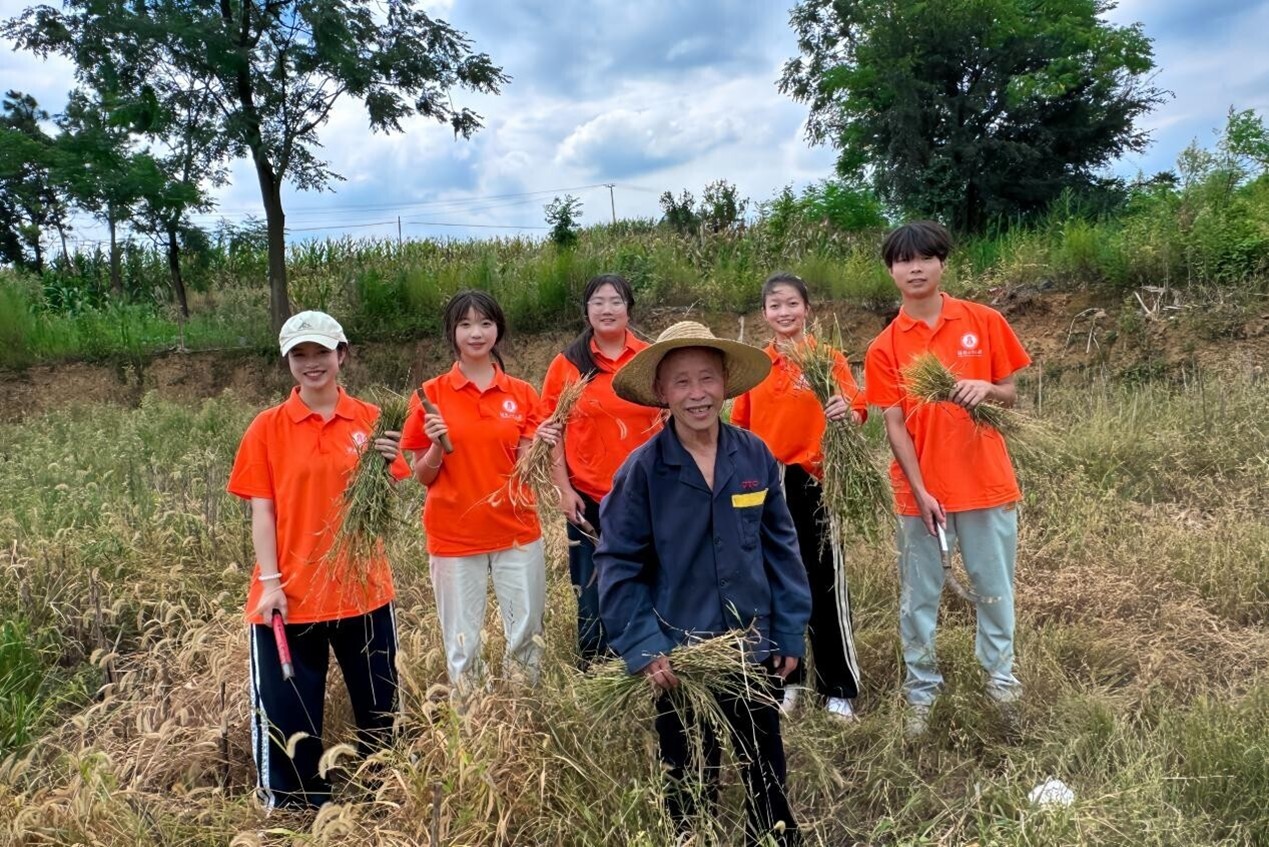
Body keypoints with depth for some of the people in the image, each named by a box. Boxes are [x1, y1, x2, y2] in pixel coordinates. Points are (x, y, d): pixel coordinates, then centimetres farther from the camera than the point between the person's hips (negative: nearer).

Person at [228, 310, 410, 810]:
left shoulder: (369, 419, 1)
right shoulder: (268, 427, -1)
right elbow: (262, 510, -3)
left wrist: (387, 465, -20)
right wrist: (271, 582, -11)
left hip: (363, 588, 2)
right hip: (292, 592, -1)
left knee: (379, 708, 13)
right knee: (288, 715, 7)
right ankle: (298, 813, 28)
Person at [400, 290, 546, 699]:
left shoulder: (521, 393, 2)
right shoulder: (431, 394, -3)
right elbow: (423, 476, 1)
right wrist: (437, 445, -18)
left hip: (517, 531, 2)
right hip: (454, 536, -2)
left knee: (528, 634, 9)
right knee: (462, 642, 8)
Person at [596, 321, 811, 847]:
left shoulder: (756, 457, -5)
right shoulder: (641, 469, -13)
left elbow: (781, 548, 1)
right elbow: (617, 565, -11)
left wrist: (790, 631, 1)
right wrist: (643, 647, -16)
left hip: (754, 647, 3)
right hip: (678, 656, -2)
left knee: (767, 776, 20)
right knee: (691, 788, 16)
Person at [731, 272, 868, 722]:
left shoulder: (828, 358, -1)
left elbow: (858, 412, -9)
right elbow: (740, 427, 12)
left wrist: (847, 413, -31)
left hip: (814, 485, -3)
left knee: (825, 586, 2)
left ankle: (839, 690, 14)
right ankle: (784, 679, 27)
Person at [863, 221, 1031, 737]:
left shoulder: (985, 322, 0)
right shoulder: (885, 347, -2)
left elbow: (1011, 395, 8)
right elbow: (894, 425, -6)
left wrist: (987, 389, -16)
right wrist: (921, 492, -14)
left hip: (986, 483, 1)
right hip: (921, 491, -1)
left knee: (995, 588, 15)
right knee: (919, 597, 9)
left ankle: (1000, 674, 36)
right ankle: (922, 690, 24)